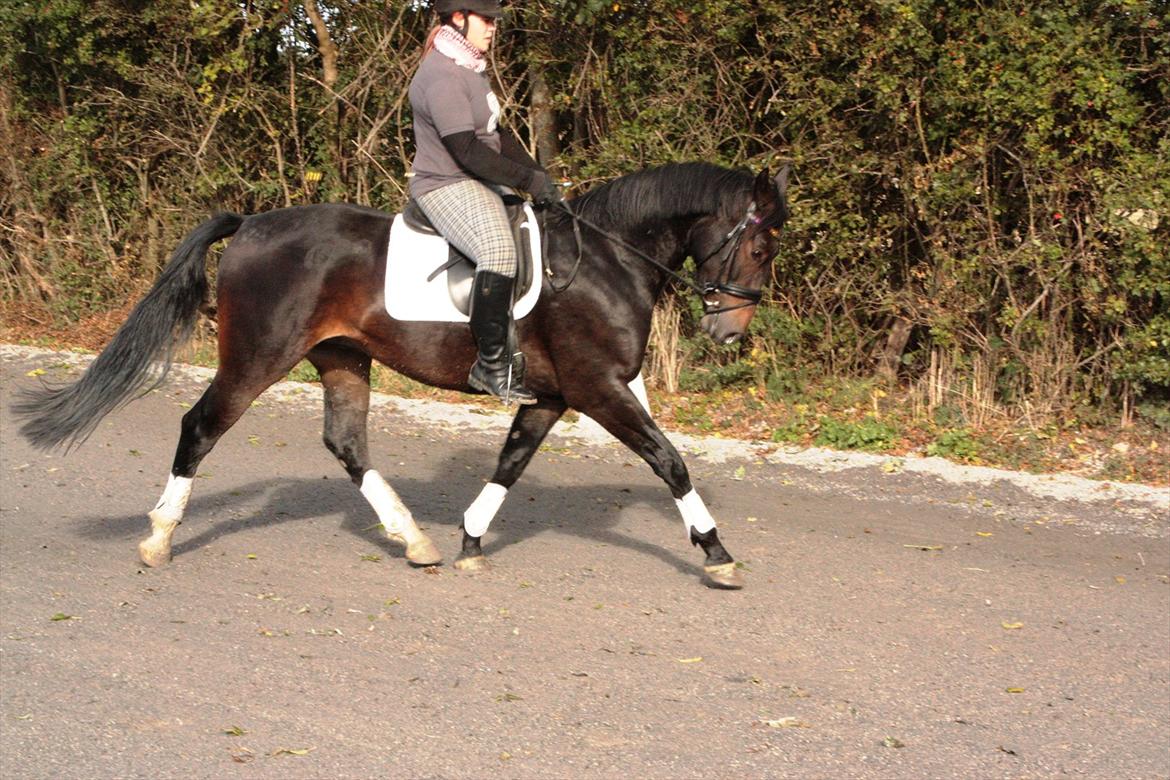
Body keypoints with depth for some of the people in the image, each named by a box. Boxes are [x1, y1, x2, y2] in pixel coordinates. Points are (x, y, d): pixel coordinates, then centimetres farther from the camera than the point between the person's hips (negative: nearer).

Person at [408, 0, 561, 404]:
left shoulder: (469, 69, 16)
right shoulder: (442, 78, -17)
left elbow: (499, 136, 17)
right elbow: (469, 151, -22)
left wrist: (539, 175, 4)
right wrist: (530, 180, -16)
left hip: (479, 184, 11)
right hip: (447, 186, -11)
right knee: (499, 250, -34)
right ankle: (491, 364, -31)